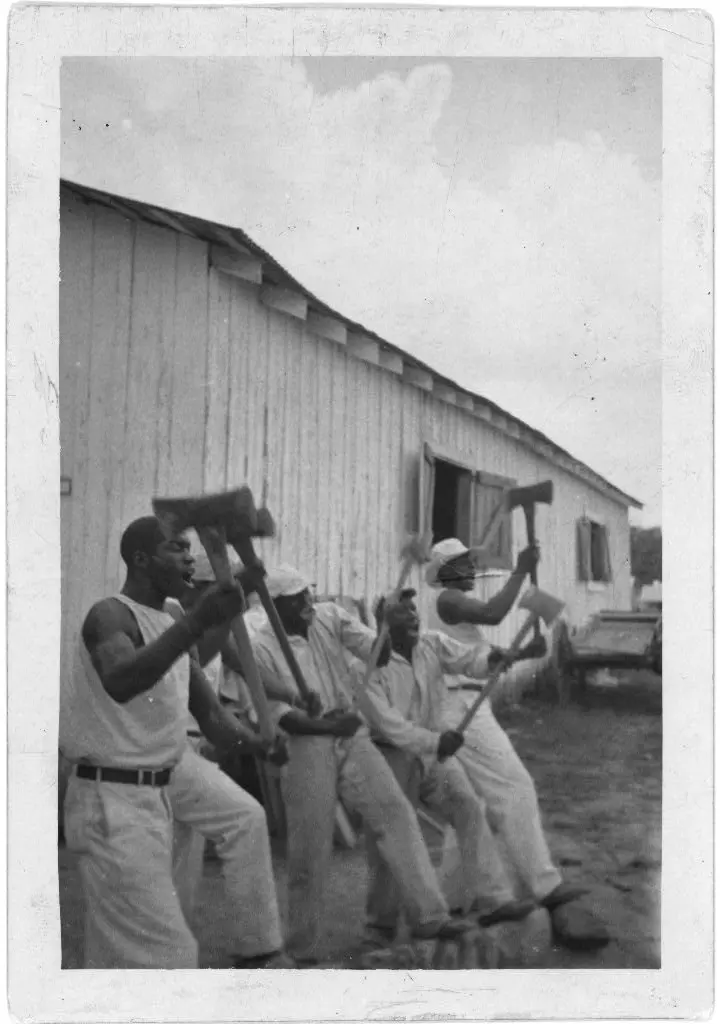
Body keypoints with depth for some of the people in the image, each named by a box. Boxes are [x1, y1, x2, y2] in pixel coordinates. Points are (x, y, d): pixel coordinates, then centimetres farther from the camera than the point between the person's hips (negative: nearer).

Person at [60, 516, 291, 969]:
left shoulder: (173, 627, 13)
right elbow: (119, 683, -38)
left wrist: (265, 743, 0)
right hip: (113, 802, -9)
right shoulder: (112, 615, -14)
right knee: (165, 952, -8)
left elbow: (212, 717, 16)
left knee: (118, 950, 20)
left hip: (157, 795, 9)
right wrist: (195, 624, -48)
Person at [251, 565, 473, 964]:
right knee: (308, 851, 3)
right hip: (307, 745, -3)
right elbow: (279, 714, -10)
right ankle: (302, 948, 20)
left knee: (396, 815, -8)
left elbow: (378, 653, -4)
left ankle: (428, 915, -5)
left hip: (353, 736, 3)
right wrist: (327, 726, -21)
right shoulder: (261, 649, -7)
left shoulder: (330, 617, 2)